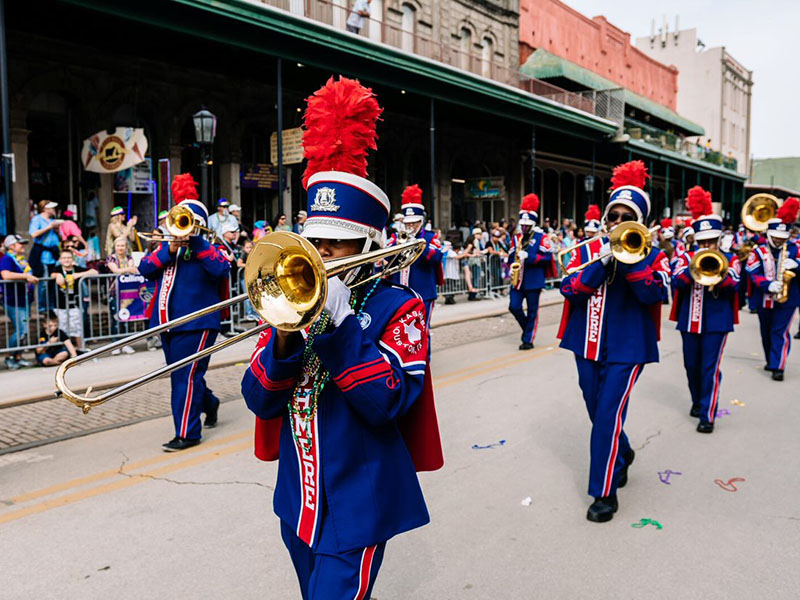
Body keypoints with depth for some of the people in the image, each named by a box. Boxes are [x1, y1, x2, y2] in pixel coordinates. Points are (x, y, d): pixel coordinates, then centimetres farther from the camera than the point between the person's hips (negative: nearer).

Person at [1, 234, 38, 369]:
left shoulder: (22, 260, 16)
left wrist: (32, 278, 14)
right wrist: (26, 276, -26)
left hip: (25, 300, 9)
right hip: (13, 302, -9)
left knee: (23, 330, 11)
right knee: (21, 330, -11)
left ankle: (18, 357, 20)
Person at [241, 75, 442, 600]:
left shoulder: (398, 307, -10)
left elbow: (389, 400, -23)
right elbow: (259, 400, -3)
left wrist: (340, 322, -27)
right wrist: (285, 336, -20)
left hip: (357, 506, -6)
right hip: (298, 502, 6)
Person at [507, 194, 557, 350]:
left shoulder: (541, 238, -4)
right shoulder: (517, 238, 11)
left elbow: (547, 256, -10)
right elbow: (511, 256, 18)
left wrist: (529, 257, -21)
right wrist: (512, 267, -3)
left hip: (533, 280, -5)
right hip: (518, 279, 5)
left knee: (532, 311, 2)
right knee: (514, 307, 0)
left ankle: (528, 339, 9)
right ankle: (528, 328, 25)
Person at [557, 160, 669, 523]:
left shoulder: (650, 255, -1)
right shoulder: (588, 250, 6)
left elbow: (655, 293, -18)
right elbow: (570, 289, -8)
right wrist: (602, 262, -18)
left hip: (626, 348, -4)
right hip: (588, 345, 4)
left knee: (608, 415, -10)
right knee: (598, 413, 17)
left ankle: (605, 493, 2)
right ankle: (622, 455, 46)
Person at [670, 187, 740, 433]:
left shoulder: (730, 259, 3)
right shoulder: (687, 257, 5)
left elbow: (733, 284, -15)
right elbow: (676, 281, -12)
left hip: (716, 321, -2)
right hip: (690, 321, 3)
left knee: (710, 368, -5)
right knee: (691, 365, 14)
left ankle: (707, 415, -1)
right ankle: (697, 402, 35)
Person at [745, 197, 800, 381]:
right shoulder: (758, 252, -2)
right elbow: (753, 274, -11)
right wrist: (768, 285, -27)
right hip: (764, 299, 1)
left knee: (781, 332, -7)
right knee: (766, 332, 14)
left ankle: (778, 366, -6)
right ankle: (771, 361, 32)